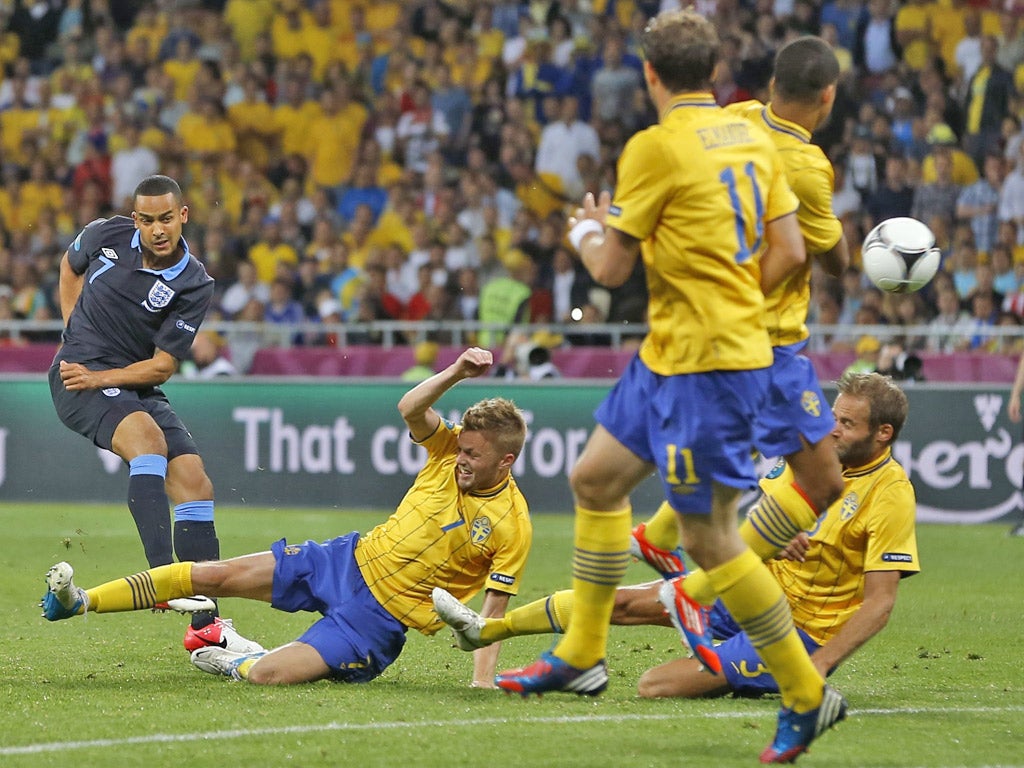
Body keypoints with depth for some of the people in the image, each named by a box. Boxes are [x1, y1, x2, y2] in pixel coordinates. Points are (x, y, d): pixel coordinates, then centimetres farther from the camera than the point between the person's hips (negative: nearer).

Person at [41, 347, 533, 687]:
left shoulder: (512, 527, -17)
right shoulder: (450, 453, -5)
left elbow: (494, 605, -10)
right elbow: (410, 409, -20)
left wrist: (484, 679, -16)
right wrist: (454, 373, -35)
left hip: (381, 617, -5)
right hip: (352, 559, 5)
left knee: (266, 675, -21)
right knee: (215, 575, -2)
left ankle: (237, 664, 18)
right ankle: (81, 602, 7)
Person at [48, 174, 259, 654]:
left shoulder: (194, 286, -9)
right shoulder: (106, 236, -5)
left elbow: (162, 366, -9)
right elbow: (70, 266, 20)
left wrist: (98, 377, -18)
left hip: (137, 385, 3)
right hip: (76, 374, -3)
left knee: (195, 485, -9)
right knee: (149, 438, -32)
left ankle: (205, 625, -3)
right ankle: (162, 574, -45)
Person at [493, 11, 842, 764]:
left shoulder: (656, 147, -16)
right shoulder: (753, 138, 6)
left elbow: (612, 268, -9)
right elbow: (790, 250, 6)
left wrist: (586, 233, 13)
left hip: (706, 365, -9)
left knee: (710, 537, -3)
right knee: (596, 478, 18)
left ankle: (807, 695, 4)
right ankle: (582, 655, 27)